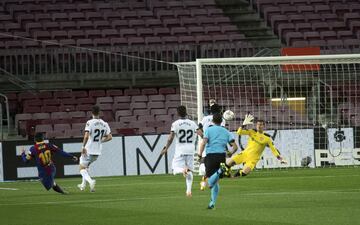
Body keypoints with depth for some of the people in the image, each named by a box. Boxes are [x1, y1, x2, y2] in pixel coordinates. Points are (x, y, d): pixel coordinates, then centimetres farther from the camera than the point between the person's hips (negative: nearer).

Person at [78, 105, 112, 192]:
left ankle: (90, 181, -20)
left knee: (82, 168, 6)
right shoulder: (104, 124, 2)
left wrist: (83, 147, -15)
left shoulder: (90, 123, -15)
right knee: (86, 166, 28)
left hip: (89, 150, -6)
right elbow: (109, 137, 3)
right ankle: (83, 184, 31)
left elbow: (86, 136, -25)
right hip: (98, 151, 6)